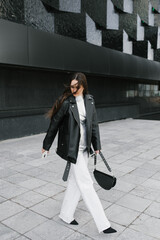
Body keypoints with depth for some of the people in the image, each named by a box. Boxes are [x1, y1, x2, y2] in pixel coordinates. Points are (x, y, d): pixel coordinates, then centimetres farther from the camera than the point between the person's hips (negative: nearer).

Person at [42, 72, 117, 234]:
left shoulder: (89, 101, 5)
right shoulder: (66, 102, -12)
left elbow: (94, 124, 10)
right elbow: (54, 124, -5)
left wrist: (96, 146, 10)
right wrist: (46, 146, 3)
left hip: (84, 148, 6)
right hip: (72, 148, -6)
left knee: (75, 182, 16)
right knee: (86, 183, -1)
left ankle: (66, 215, 35)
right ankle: (102, 224, 9)